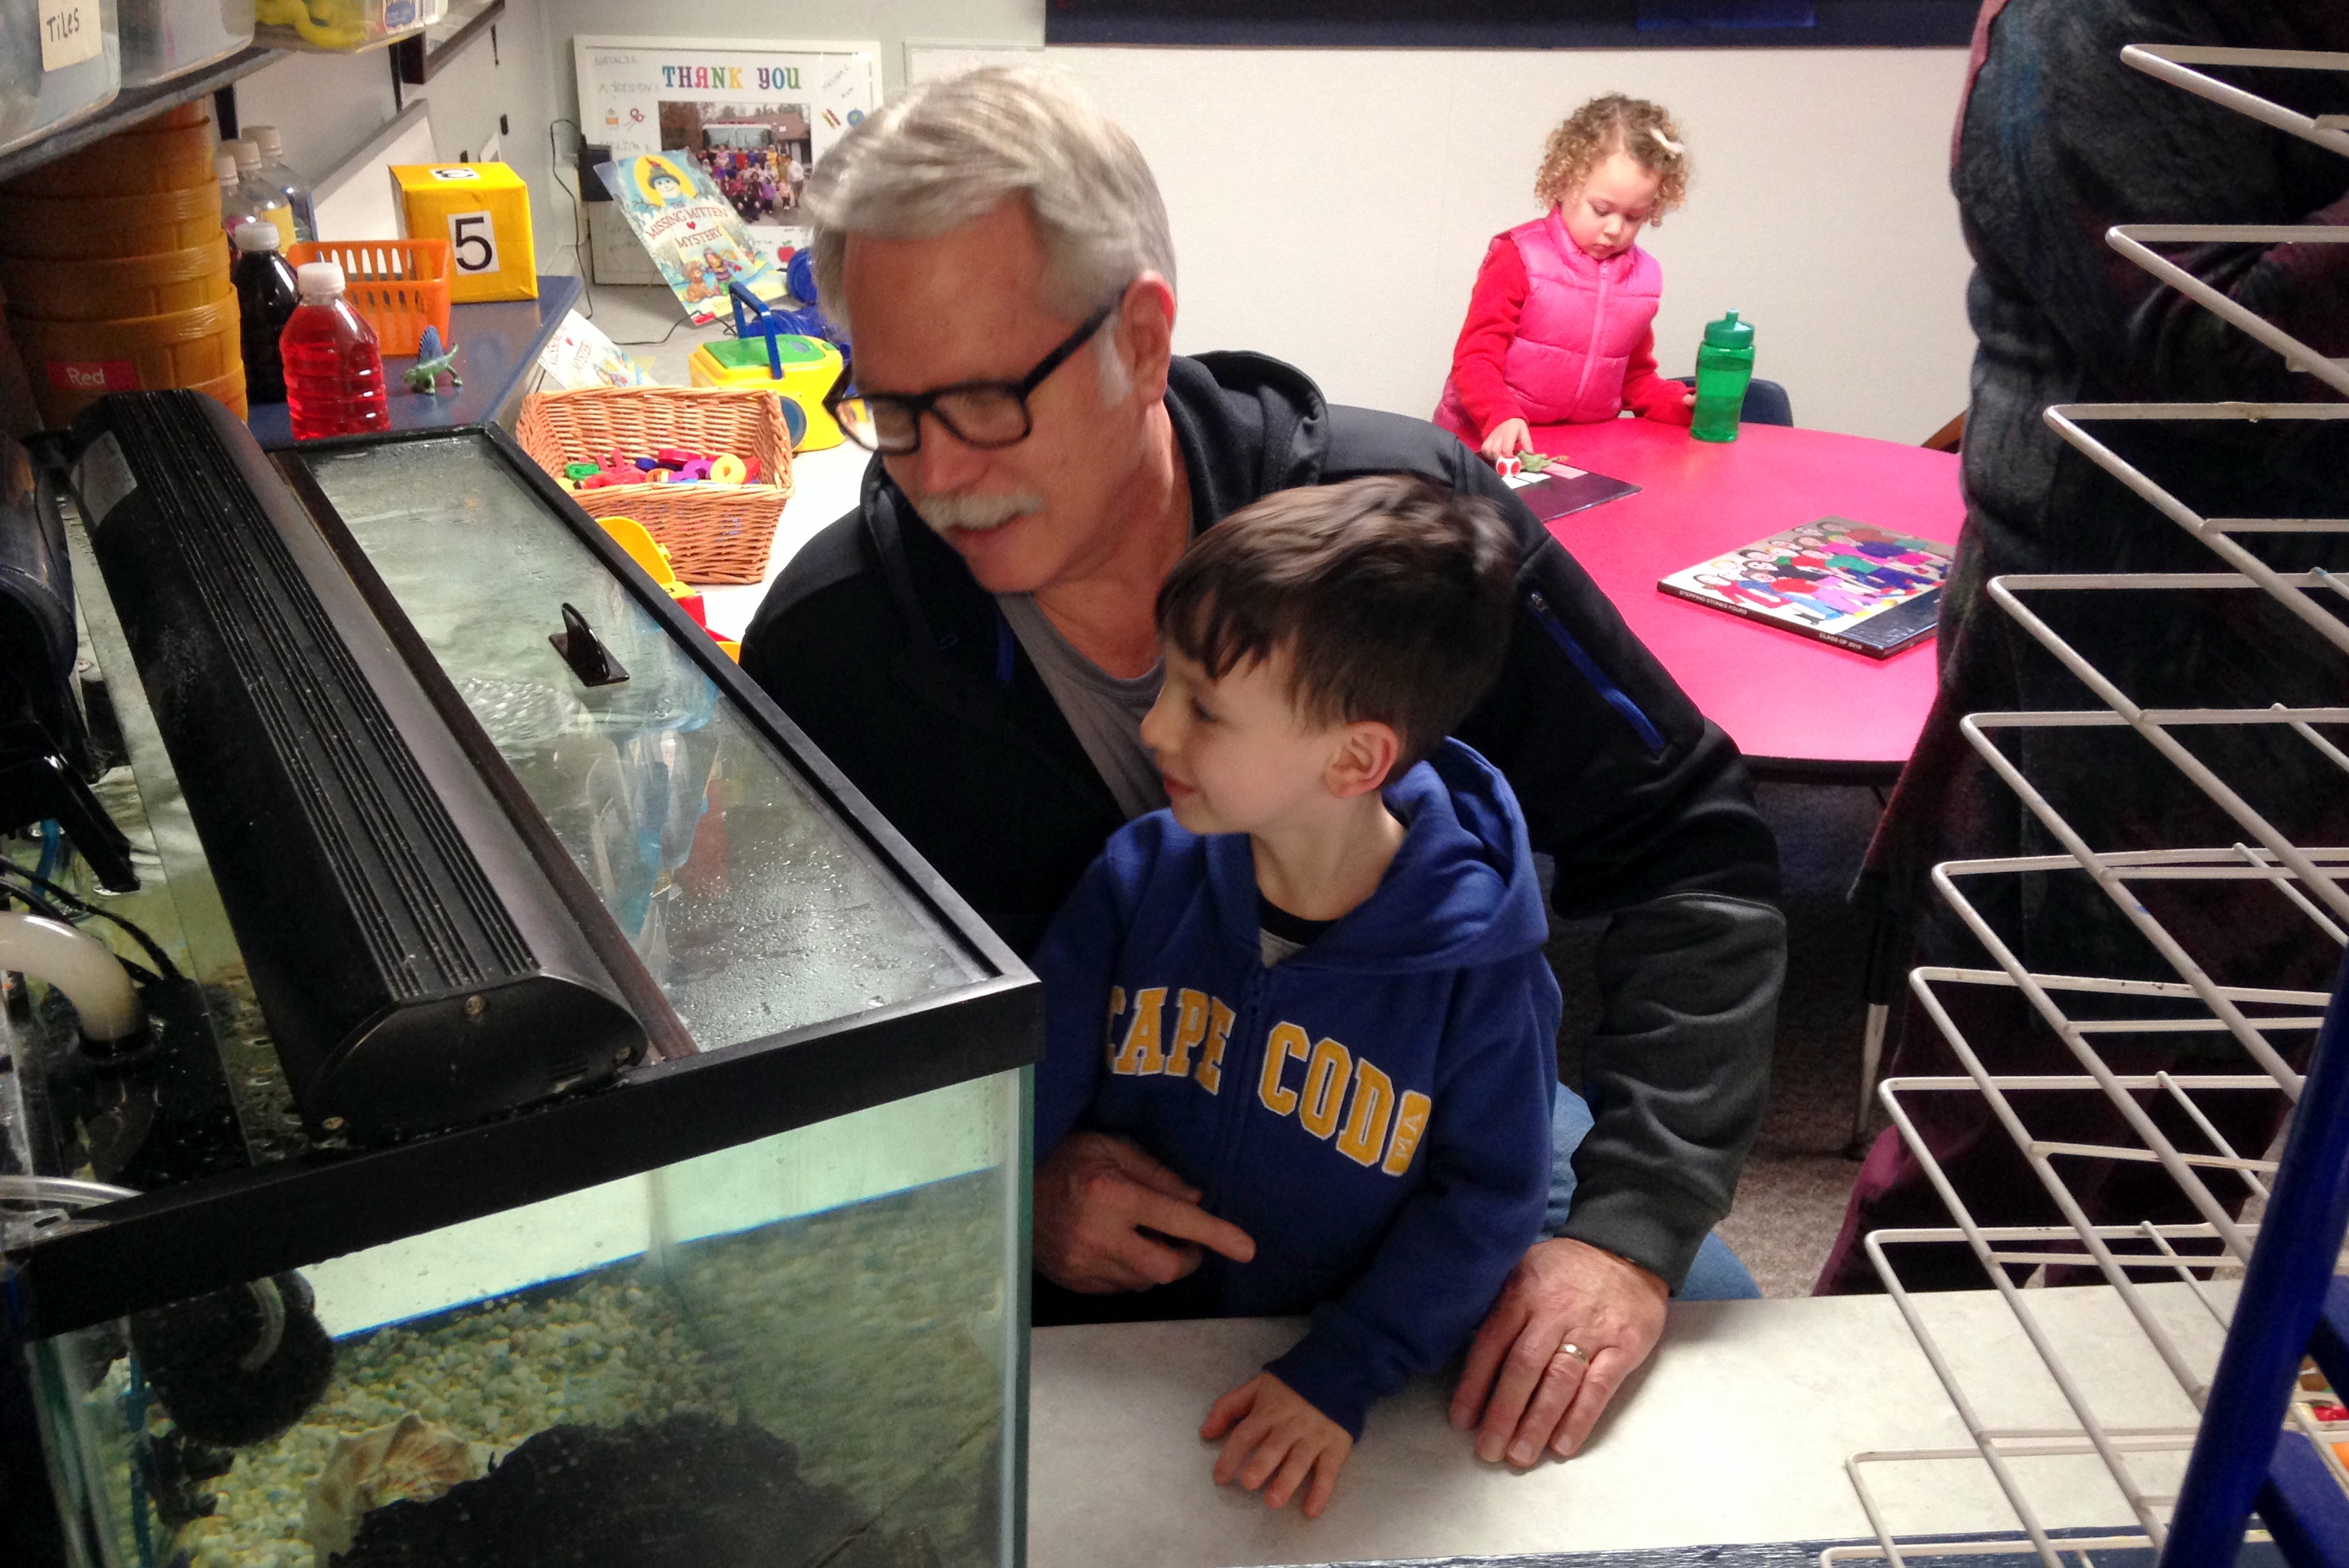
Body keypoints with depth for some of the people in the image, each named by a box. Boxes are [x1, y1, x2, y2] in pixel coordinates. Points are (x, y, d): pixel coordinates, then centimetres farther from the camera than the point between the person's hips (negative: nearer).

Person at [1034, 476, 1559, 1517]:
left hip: (1334, 1360, 0)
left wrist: (1342, 1378, -18)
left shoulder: (1478, 967, -17)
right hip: (1120, 1333, 0)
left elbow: (1485, 1198, -10)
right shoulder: (1142, 877, -9)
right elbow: (1020, 1097, -5)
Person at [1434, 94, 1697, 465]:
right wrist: (1501, 418, -29)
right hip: (1496, 446, -5)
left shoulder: (1644, 277, 9)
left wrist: (1678, 405, 4)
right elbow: (1476, 357, -11)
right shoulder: (1521, 257, -7)